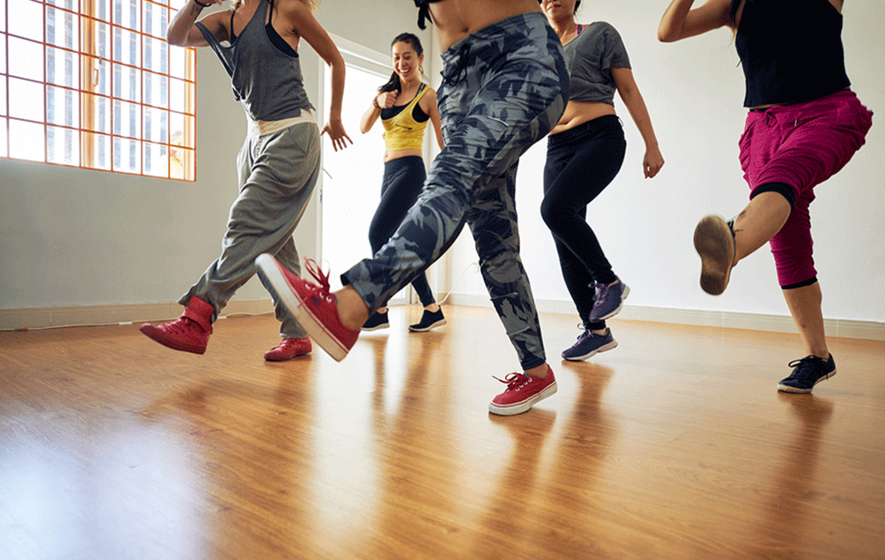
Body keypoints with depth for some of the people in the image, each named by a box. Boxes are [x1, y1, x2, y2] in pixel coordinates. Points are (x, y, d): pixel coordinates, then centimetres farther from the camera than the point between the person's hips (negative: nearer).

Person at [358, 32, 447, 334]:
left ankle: (380, 310, -11)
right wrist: (377, 103, -11)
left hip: (410, 171, -7)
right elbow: (364, 128, 6)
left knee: (378, 232, -18)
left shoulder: (428, 95, -1)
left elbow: (444, 144, -2)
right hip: (389, 172, 7)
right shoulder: (388, 90, 15)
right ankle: (432, 309, 14)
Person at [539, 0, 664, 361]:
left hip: (600, 136, -5)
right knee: (565, 242, -2)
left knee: (555, 208, -30)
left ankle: (609, 281, -9)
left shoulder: (600, 34, 10)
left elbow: (629, 91, 4)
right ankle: (595, 330, 7)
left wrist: (651, 145, -2)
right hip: (558, 147, 5)